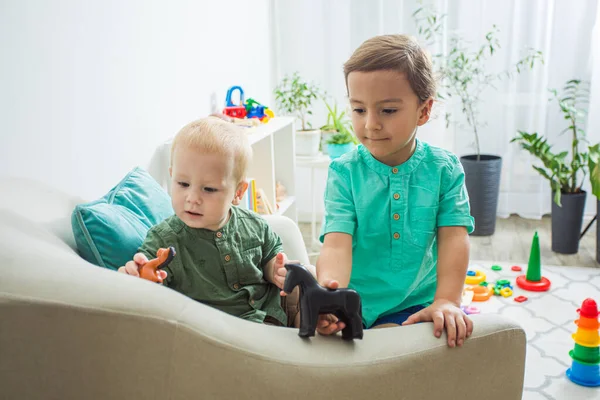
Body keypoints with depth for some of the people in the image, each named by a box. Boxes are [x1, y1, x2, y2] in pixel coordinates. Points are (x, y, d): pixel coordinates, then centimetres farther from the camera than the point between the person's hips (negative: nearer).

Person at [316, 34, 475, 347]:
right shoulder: (344, 172, -5)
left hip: (417, 305, -1)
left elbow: (453, 238, -7)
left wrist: (447, 302, -22)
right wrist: (329, 296, -36)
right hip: (354, 307, 2)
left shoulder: (444, 169, -1)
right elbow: (337, 243, -16)